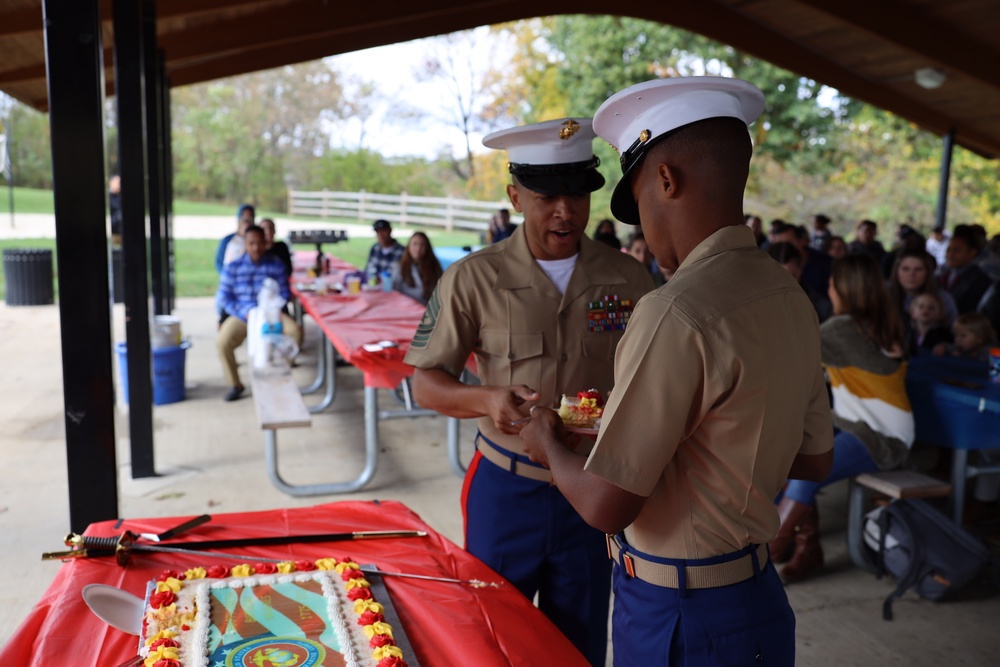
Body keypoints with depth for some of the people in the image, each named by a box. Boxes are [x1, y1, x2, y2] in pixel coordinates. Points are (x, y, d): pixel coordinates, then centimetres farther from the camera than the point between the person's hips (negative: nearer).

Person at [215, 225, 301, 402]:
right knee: (222, 342, -29)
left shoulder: (276, 265, 6)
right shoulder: (232, 267, 4)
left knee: (295, 332, -28)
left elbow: (284, 294, 4)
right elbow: (223, 297, 0)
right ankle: (234, 385, -2)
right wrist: (245, 313, -15)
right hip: (241, 315, 0)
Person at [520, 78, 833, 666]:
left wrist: (549, 443, -4)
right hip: (757, 590, 8)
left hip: (680, 617, -8)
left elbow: (607, 504, -23)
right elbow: (814, 459, 10)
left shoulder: (677, 315, -27)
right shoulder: (790, 298, -1)